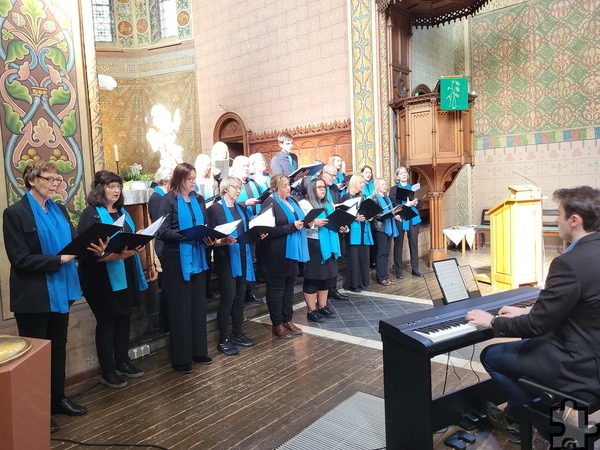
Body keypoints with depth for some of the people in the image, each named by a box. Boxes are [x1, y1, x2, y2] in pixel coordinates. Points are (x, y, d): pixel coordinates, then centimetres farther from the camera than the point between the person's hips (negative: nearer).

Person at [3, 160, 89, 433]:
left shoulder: (59, 210, 9)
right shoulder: (15, 213, -11)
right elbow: (20, 259, -17)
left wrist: (92, 249, -15)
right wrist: (59, 259, -24)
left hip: (59, 290, 6)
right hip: (33, 296, -6)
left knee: (58, 348, 18)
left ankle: (58, 398, 34)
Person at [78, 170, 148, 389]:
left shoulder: (122, 212, 13)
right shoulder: (91, 214, -11)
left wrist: (138, 241, 0)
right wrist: (118, 255, -30)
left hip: (125, 275, 7)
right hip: (102, 278, -7)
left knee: (124, 318, 13)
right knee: (106, 322, 3)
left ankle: (122, 362, 28)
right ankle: (107, 371, 16)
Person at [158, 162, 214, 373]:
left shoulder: (198, 199, 11)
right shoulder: (168, 200, -7)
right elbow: (163, 231, -14)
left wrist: (209, 238, -6)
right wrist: (186, 235, -25)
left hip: (197, 258, 6)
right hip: (177, 260, -6)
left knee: (198, 305, 13)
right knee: (180, 309, 3)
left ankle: (199, 351, 27)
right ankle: (181, 358, 15)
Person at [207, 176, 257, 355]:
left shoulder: (240, 208, 15)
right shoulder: (215, 208, -6)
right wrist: (224, 241, -30)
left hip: (242, 257, 7)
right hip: (225, 258, -7)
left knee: (240, 296, 12)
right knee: (228, 297, -4)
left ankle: (237, 333, 25)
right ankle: (223, 340, 7)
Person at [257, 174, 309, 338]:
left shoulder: (291, 201, 13)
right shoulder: (269, 204, -12)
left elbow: (298, 220, 24)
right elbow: (270, 231, -20)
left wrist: (303, 223, 1)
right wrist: (292, 226, -22)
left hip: (291, 252, 8)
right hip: (276, 254, -8)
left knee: (289, 285, 15)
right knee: (276, 288, 3)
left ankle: (287, 320, 27)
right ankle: (277, 324, 14)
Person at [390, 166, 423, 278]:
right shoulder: (394, 189, 1)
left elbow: (421, 203, 8)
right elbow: (393, 205, -10)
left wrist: (415, 203, -14)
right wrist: (406, 205, -22)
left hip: (413, 219, 3)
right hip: (400, 219, -3)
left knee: (414, 243, 6)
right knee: (398, 244, 2)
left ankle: (415, 269, 15)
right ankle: (398, 270, 9)